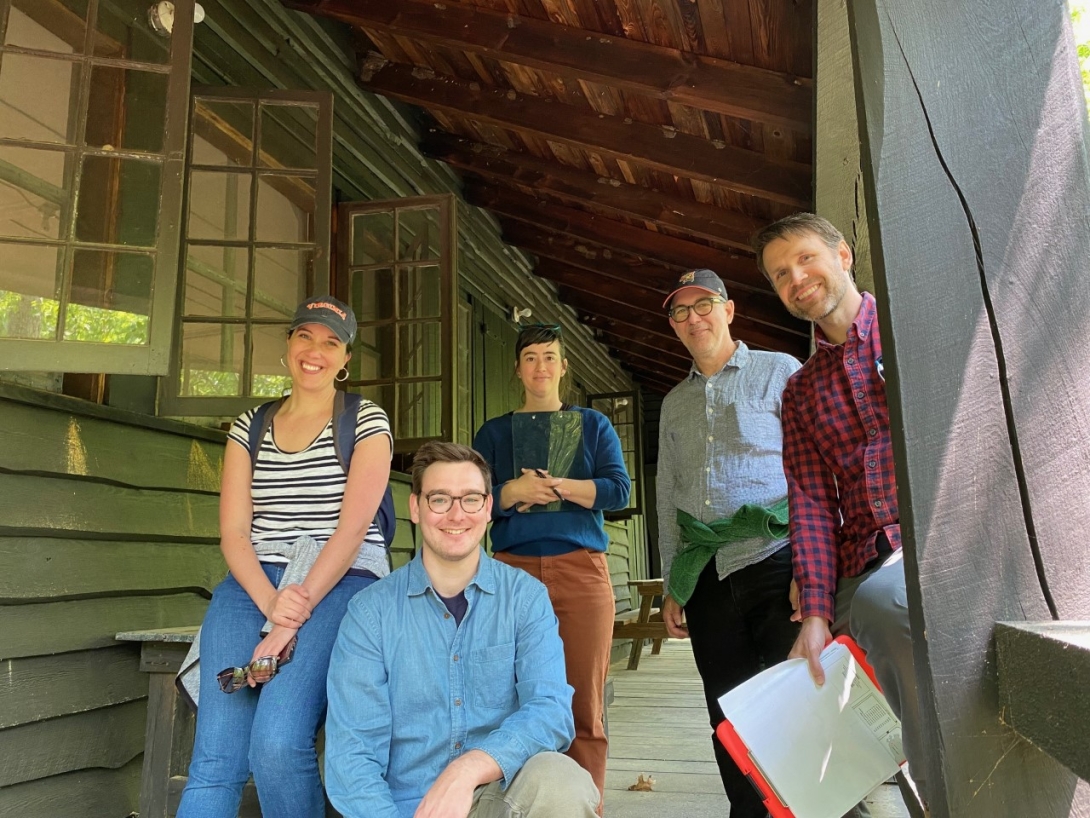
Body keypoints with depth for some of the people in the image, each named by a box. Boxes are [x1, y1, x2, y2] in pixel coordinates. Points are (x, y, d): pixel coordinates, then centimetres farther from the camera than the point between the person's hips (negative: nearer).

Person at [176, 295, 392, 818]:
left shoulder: (366, 422, 5)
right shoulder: (248, 427, 16)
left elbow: (353, 526, -7)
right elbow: (233, 533, 6)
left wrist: (299, 609, -17)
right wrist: (272, 605, -12)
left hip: (341, 583, -3)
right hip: (253, 584, 4)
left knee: (276, 746, -23)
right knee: (214, 760, -15)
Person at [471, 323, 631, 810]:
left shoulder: (593, 425, 15)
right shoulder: (494, 432, 17)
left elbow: (619, 490, 2)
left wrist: (557, 486, -12)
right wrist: (513, 491, -13)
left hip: (581, 569, 0)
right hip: (514, 569, 1)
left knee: (584, 706, -3)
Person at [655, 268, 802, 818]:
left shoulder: (780, 372, 5)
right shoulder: (675, 403, 17)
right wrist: (672, 586, 13)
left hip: (774, 561, -4)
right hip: (706, 578, 4)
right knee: (730, 718, 10)